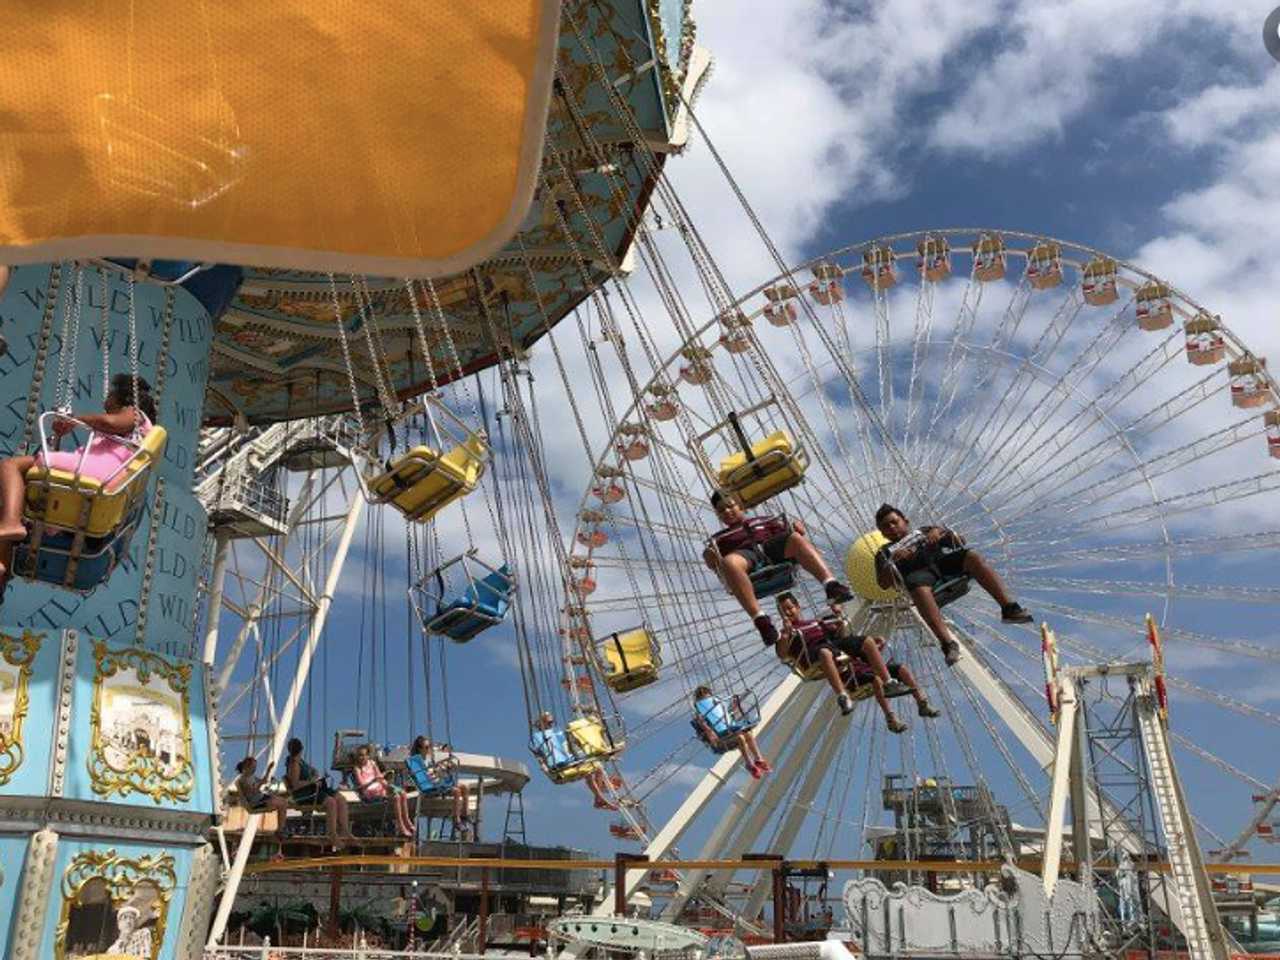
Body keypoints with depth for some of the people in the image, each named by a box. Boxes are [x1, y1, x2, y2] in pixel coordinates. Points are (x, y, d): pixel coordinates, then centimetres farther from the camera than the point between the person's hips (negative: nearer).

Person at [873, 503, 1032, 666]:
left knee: (972, 556, -28)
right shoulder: (885, 552, 28)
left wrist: (940, 531, 6)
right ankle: (947, 642, -51)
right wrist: (893, 561, -4)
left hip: (943, 560, 3)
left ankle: (1009, 607, -37)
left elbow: (960, 541, 24)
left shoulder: (924, 531, 34)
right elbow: (883, 583, 12)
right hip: (917, 572, -3)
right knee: (918, 586, -39)